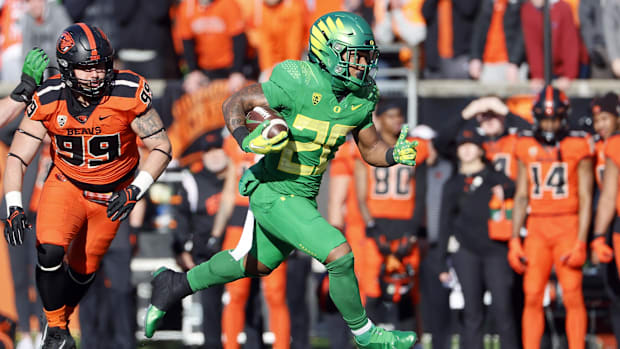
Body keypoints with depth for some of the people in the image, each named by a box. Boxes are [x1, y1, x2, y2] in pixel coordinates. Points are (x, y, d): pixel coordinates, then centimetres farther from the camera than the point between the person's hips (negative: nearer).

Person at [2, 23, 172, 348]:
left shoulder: (128, 93, -25)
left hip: (110, 196, 0)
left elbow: (161, 148, -16)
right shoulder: (49, 99, -20)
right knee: (50, 252, -23)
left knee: (82, 270, 10)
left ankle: (59, 322, 40)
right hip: (66, 184, 0)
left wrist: (135, 191, -28)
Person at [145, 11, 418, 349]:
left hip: (303, 194, 9)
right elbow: (234, 103, -15)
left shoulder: (359, 99, -3)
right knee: (339, 255, -15)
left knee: (257, 264, 26)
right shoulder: (299, 85, -24)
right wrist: (245, 140, -33)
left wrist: (396, 154, -14)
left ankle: (175, 285, 41)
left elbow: (371, 150, 8)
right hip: (274, 194, -9)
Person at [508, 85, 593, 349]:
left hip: (567, 227, -3)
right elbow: (521, 196, 13)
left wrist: (581, 242, -10)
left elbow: (585, 199, -3)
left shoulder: (578, 147, -2)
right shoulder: (527, 147, 8)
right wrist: (514, 240, 7)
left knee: (573, 296, -6)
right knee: (532, 297, 0)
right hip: (537, 227, 3)